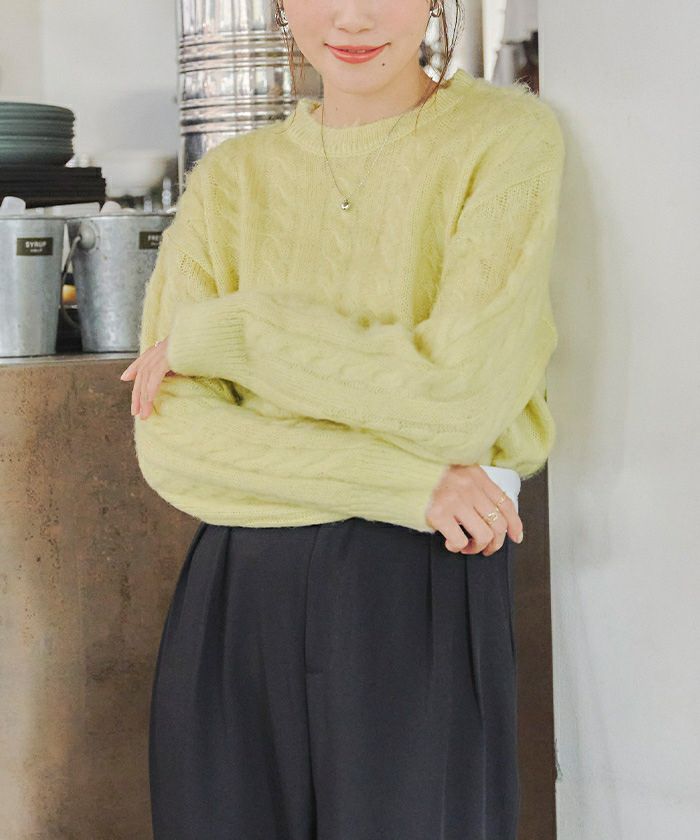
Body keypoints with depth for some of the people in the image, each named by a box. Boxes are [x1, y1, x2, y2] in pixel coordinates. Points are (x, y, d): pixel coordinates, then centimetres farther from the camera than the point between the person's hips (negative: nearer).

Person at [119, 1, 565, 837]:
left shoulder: (506, 135, -3)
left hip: (424, 595, -3)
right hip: (233, 601, 3)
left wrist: (221, 331, -8)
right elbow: (169, 437, -4)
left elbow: (459, 395, -14)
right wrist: (400, 479, -15)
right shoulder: (231, 177, 5)